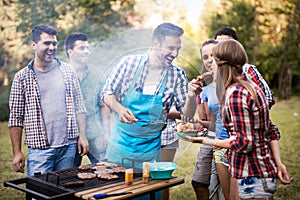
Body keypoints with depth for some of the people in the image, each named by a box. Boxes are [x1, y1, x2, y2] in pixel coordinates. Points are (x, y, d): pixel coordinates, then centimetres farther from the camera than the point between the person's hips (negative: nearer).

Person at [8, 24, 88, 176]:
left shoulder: (67, 71, 7)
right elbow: (16, 119, 0)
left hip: (69, 146, 2)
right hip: (40, 149, -2)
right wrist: (17, 152, -3)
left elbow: (79, 107, 10)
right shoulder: (22, 77, -1)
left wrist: (82, 136, 3)